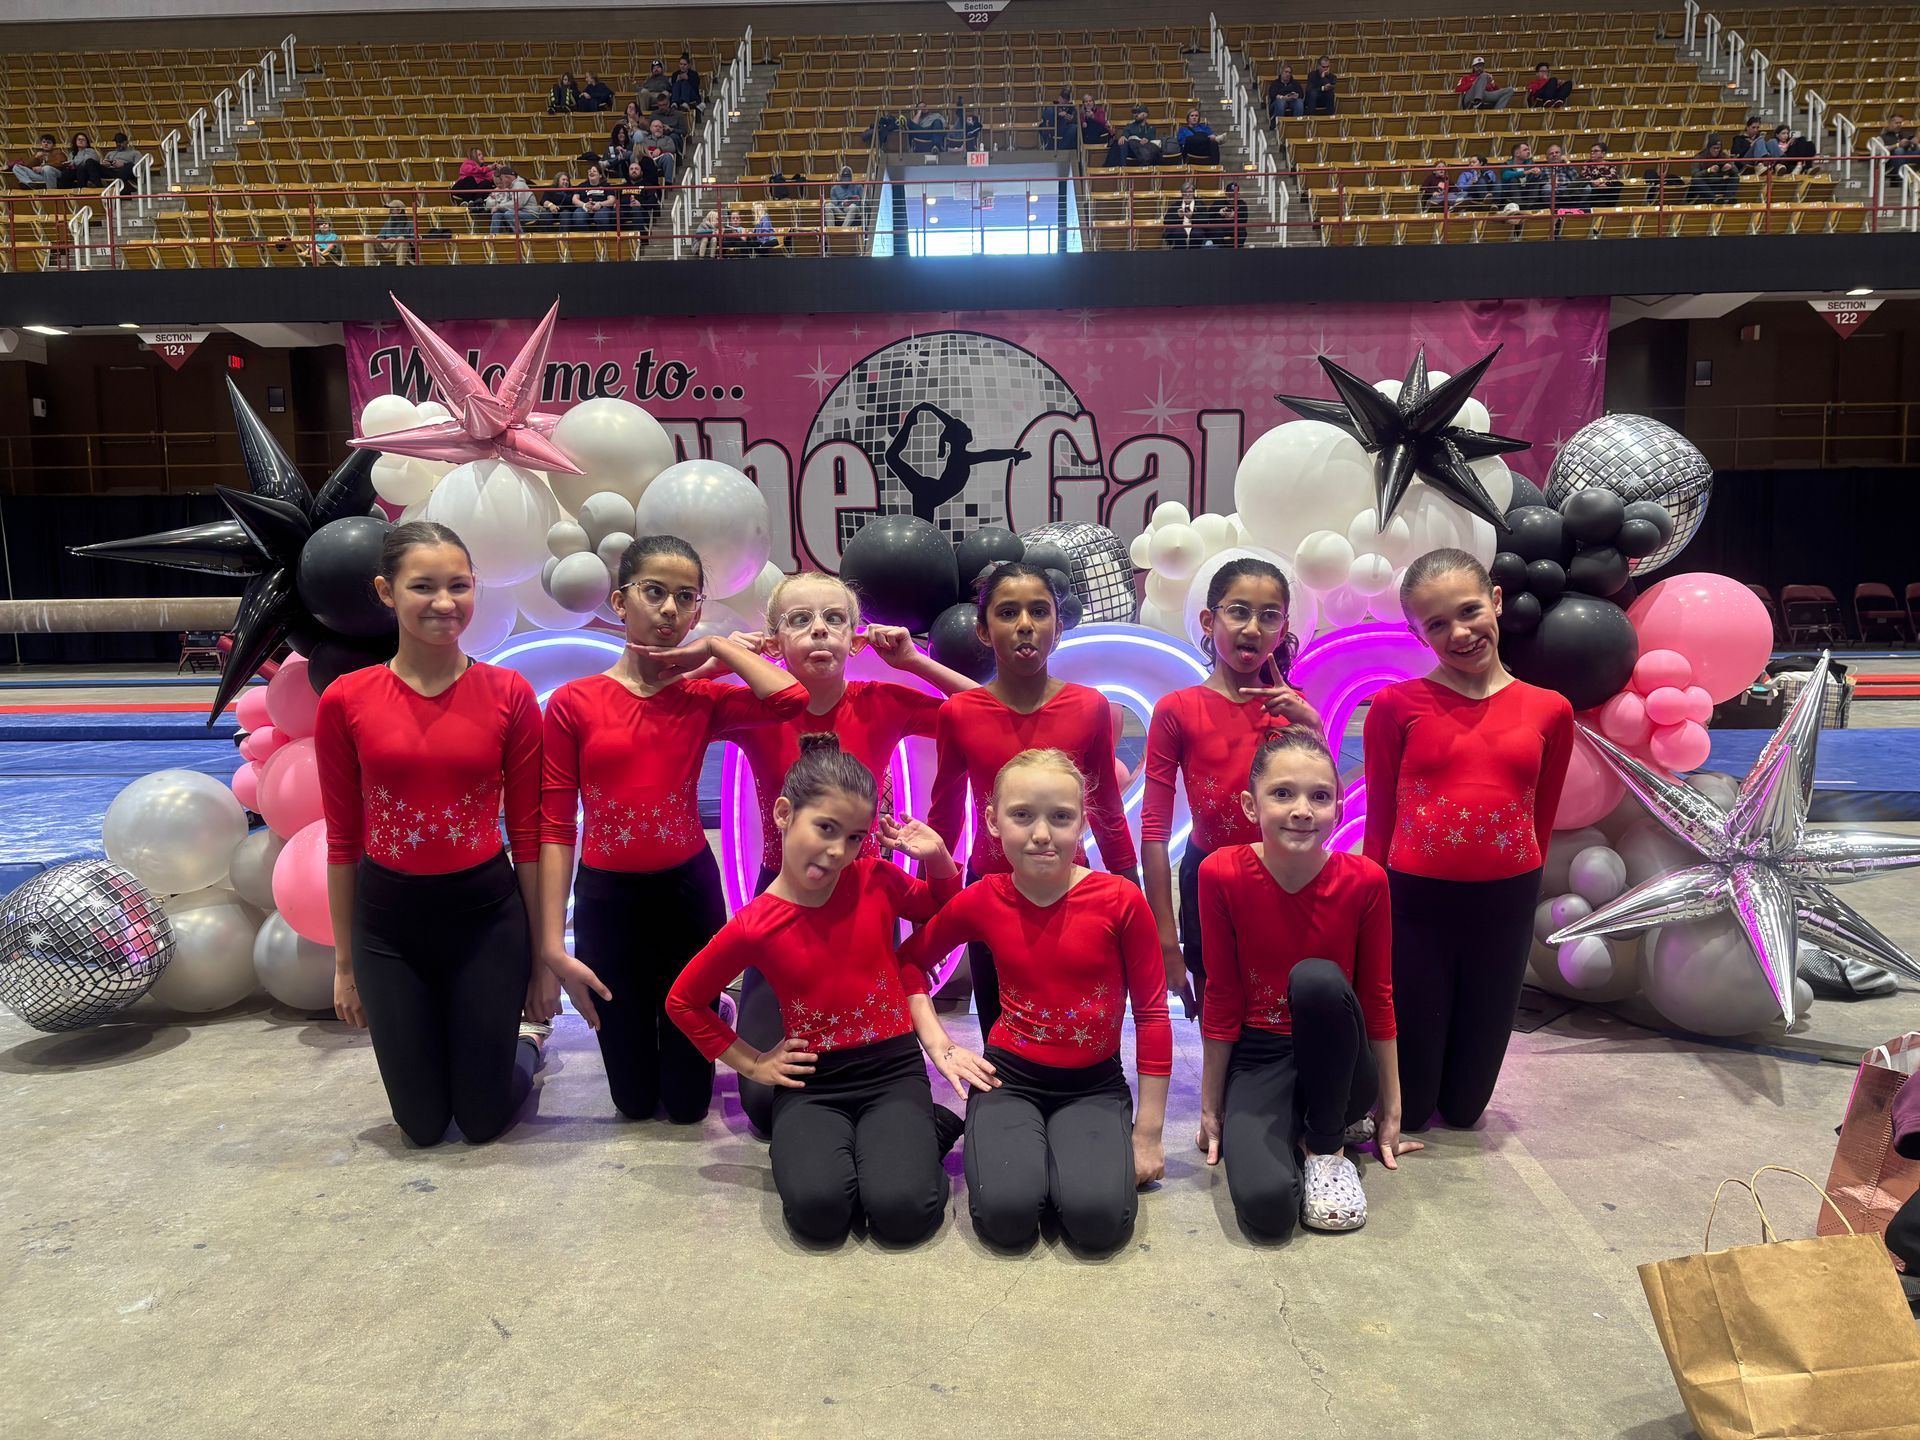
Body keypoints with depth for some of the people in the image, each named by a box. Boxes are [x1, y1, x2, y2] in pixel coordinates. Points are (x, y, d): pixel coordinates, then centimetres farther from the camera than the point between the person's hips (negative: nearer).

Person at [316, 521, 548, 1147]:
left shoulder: (508, 693, -8)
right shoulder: (345, 701, -7)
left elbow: (527, 835, -3)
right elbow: (343, 840, 1)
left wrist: (544, 957, 0)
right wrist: (344, 961, 6)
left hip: (487, 913, -1)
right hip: (387, 918, 1)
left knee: (484, 1118, 9)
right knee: (422, 1125, 12)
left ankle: (525, 1034, 41)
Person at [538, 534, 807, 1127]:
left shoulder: (703, 700, -1)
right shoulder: (573, 704, -5)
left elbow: (792, 699, -21)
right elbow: (555, 828, -6)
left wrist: (716, 646, -8)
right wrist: (554, 946, -10)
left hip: (690, 890, 1)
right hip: (607, 897, -1)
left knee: (688, 1102, 11)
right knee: (635, 1100, 14)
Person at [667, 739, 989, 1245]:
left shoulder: (877, 880, -3)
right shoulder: (754, 926, -8)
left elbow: (941, 907, 19)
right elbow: (683, 1001, 8)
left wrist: (937, 856, -1)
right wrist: (752, 1064, 6)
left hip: (892, 1069, 1)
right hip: (810, 1080, 0)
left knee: (902, 1210, -23)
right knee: (817, 1208, -28)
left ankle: (926, 1130, 8)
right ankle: (816, 1144, 5)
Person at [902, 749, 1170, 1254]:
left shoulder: (1121, 900, -12)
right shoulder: (980, 902, -7)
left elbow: (1151, 1013, -5)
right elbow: (907, 962, 10)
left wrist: (1148, 1131, -3)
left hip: (1094, 1084, -1)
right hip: (1009, 1076, 1)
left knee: (1099, 1218, -25)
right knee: (1005, 1214, -23)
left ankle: (1069, 1149, 6)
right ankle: (1007, 1141, 8)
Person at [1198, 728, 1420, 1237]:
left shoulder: (1364, 880, -11)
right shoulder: (1222, 874, -14)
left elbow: (1377, 998, -1)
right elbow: (1222, 999, -6)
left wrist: (1391, 1113, 4)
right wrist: (1211, 1110, -1)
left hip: (1336, 1061, 2)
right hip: (1259, 1059, -1)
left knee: (1317, 978, -34)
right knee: (1266, 1206, -30)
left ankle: (1327, 1145, -10)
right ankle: (1290, 1129, 6)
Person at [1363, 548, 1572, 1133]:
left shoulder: (1549, 711, 1)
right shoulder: (1397, 705, -6)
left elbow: (1539, 823, 10)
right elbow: (1378, 820, 0)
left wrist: (1517, 894, 11)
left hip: (1505, 909, 2)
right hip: (1415, 904, -2)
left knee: (1464, 1106, 14)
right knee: (1408, 1109, 9)